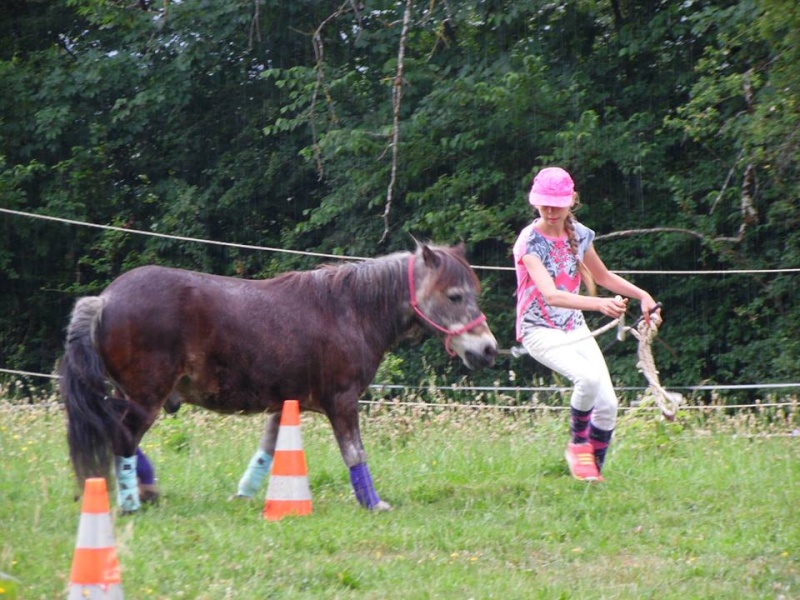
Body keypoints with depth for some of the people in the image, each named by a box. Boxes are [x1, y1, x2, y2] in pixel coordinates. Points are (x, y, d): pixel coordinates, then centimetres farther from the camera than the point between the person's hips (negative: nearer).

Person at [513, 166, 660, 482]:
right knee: (588, 377, -32)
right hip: (541, 333, -6)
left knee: (608, 405, -6)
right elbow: (550, 294, -34)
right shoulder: (530, 242, -19)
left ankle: (594, 471, 15)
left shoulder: (579, 234, 1)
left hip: (576, 330, 6)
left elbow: (602, 276, 21)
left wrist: (641, 295, 9)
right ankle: (578, 444, -7)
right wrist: (600, 304, -47)